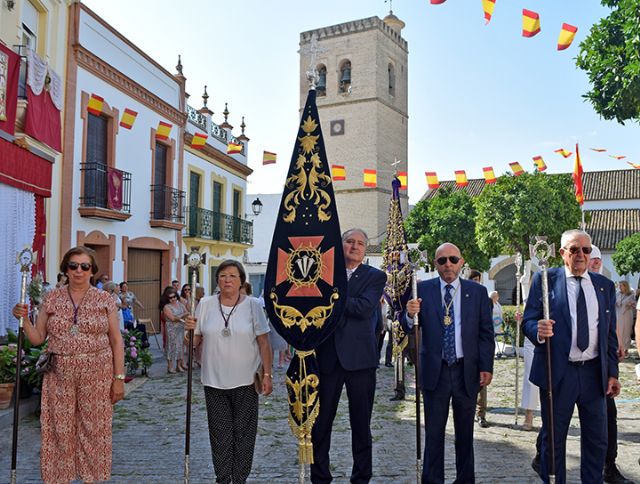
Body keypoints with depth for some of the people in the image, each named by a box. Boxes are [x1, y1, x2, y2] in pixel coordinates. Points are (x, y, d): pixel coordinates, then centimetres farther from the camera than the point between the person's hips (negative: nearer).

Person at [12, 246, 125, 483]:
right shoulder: (51, 298, 5)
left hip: (96, 375, -1)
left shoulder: (105, 300, 1)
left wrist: (119, 378, -3)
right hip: (59, 374, 1)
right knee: (60, 430, 5)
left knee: (93, 429, 5)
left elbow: (116, 341, 1)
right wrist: (23, 319, -11)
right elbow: (38, 338, 8)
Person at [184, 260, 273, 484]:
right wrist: (191, 329, -13)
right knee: (220, 434, 8)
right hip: (214, 381, 2)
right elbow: (196, 341, 8)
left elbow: (263, 343, -1)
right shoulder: (206, 304, 1)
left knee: (243, 433, 6)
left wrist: (267, 374, -5)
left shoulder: (252, 305, -3)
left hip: (246, 381, -1)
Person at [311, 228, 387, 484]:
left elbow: (364, 308, -14)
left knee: (361, 423, 8)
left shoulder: (375, 276, 2)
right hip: (327, 356, 2)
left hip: (360, 357, -1)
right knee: (320, 422, 6)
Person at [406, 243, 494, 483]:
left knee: (465, 431, 13)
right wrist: (410, 314, -25)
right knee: (433, 431, 7)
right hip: (435, 370, -1)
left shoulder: (478, 292, 3)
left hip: (467, 370, 1)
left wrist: (486, 367, -4)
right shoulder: (423, 289, 0)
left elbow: (486, 333, 3)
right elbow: (410, 328, -2)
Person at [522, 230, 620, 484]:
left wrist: (612, 372, 8)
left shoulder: (605, 286, 9)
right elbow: (528, 321, -4)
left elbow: (610, 333, 12)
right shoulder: (545, 279, -2)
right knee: (553, 439, 8)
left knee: (597, 440, 12)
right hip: (557, 371, -3)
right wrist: (538, 330, -27)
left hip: (594, 372, 4)